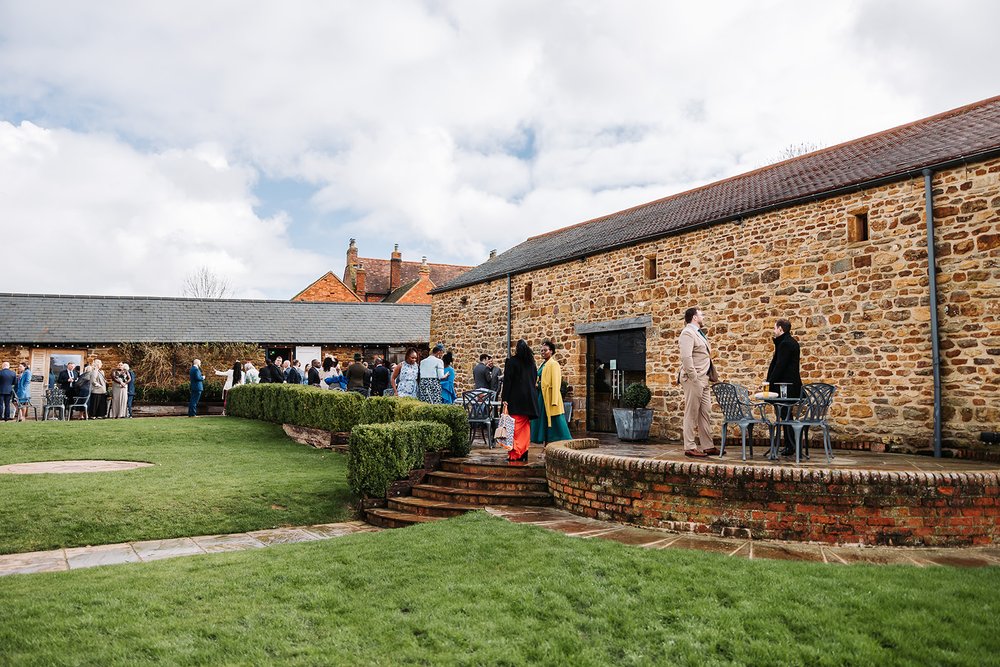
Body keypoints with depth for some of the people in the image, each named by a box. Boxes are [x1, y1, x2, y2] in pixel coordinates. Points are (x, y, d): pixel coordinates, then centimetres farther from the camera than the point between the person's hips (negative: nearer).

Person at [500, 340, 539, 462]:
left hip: (515, 399, -6)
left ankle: (515, 454, -6)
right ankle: (524, 453, 13)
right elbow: (534, 380, 14)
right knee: (525, 426, 12)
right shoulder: (531, 363, 10)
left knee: (515, 427, -3)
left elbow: (507, 381, -11)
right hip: (529, 400, 6)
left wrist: (504, 398, -9)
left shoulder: (511, 361, -8)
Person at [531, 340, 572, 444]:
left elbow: (556, 383, -15)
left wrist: (554, 401, -21)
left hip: (550, 396, -8)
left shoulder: (554, 364, -8)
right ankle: (546, 444, 15)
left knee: (553, 423, -6)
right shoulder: (542, 364, 16)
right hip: (541, 396, 8)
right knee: (543, 422, 9)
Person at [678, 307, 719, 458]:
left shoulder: (699, 333, 20)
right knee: (691, 414, -4)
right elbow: (686, 357, -22)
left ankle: (708, 446, 18)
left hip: (703, 380, 10)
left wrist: (711, 376, 14)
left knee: (706, 414, 12)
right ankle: (690, 448, 1)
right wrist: (694, 378, -22)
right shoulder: (688, 333, -12)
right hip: (694, 379, -10)